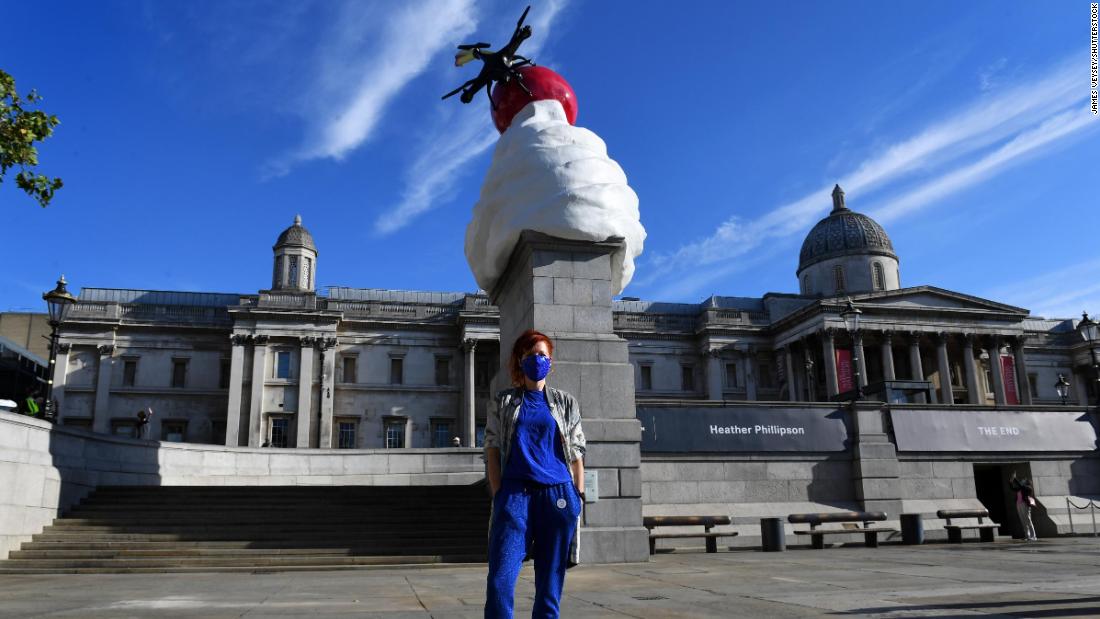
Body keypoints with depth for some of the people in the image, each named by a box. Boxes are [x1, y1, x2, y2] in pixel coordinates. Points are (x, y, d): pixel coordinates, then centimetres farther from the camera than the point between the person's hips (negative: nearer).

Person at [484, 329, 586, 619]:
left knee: (550, 582, 4)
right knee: (500, 580, -11)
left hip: (558, 495, 1)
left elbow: (577, 454, 11)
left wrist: (579, 497, 2)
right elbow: (492, 450, 7)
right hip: (515, 494, -1)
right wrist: (498, 494, -4)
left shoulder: (566, 403, 13)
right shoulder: (504, 402, 12)